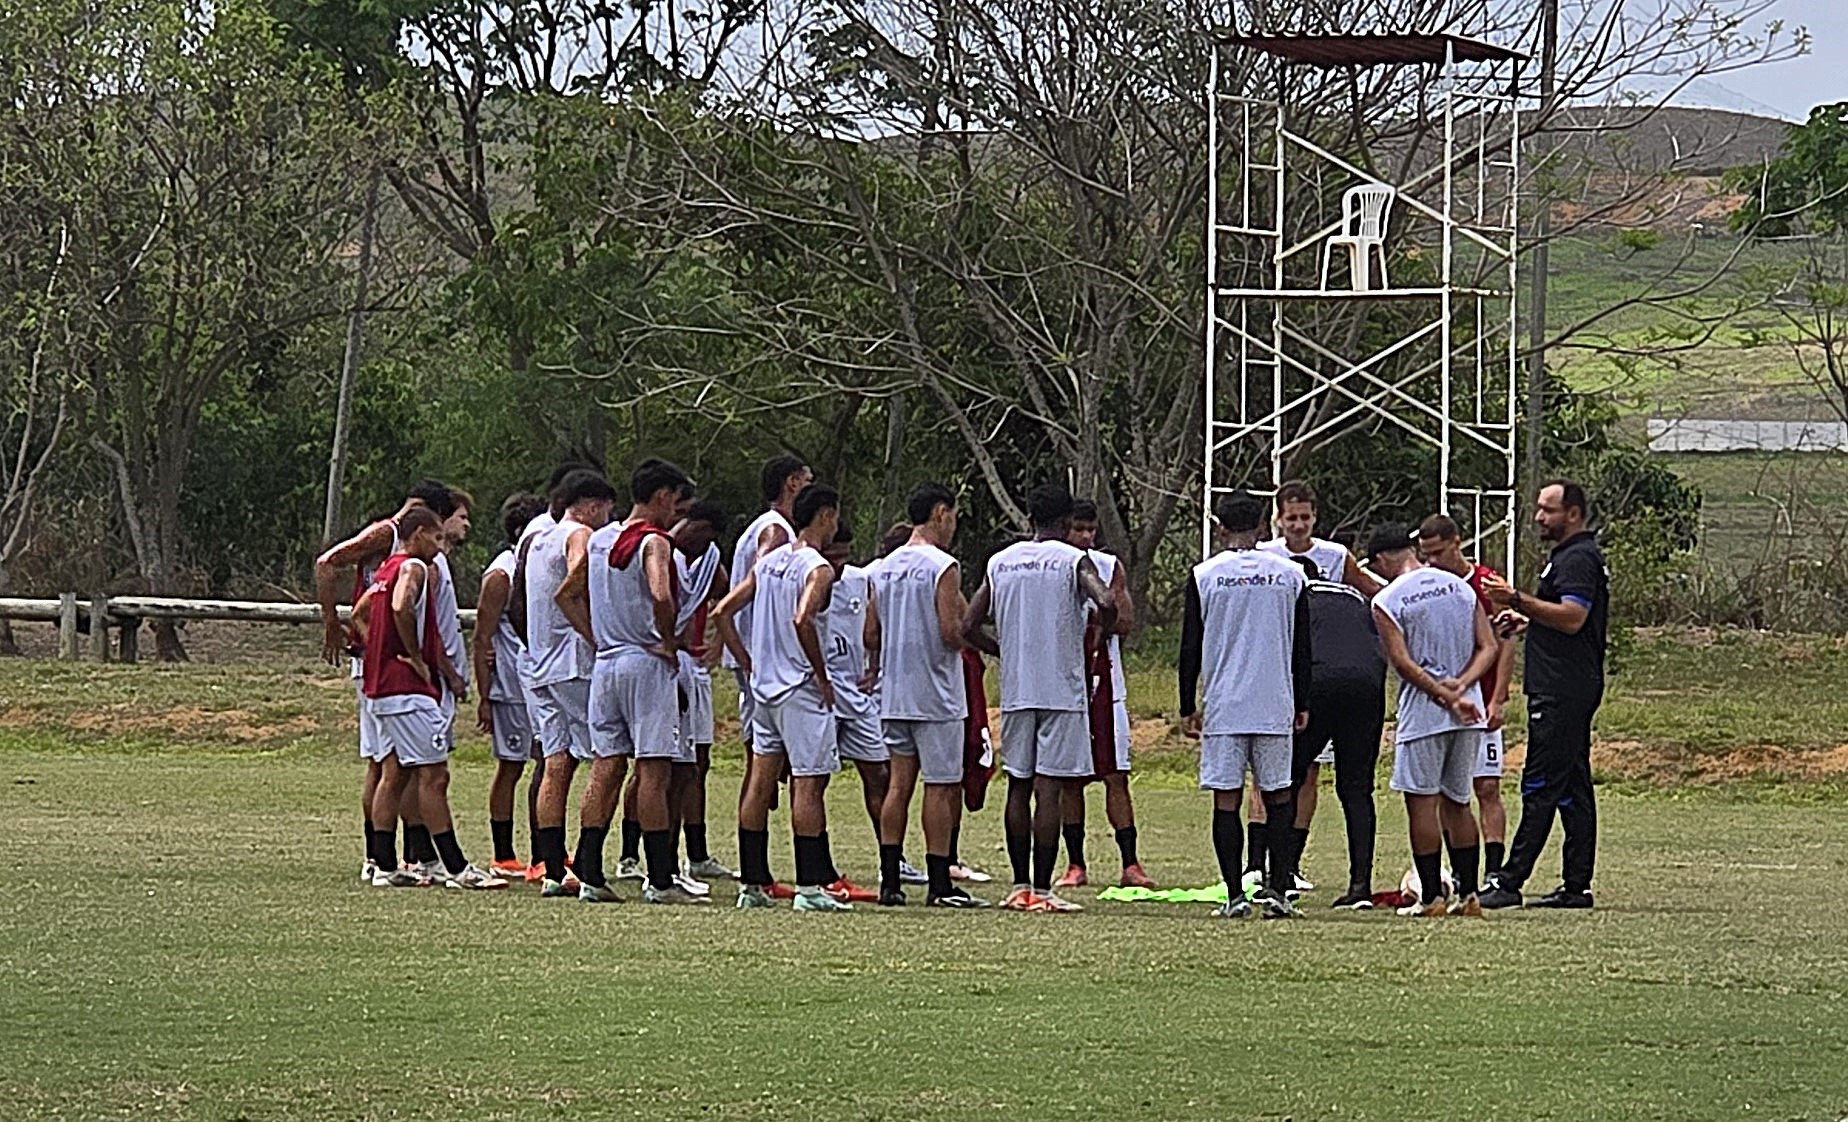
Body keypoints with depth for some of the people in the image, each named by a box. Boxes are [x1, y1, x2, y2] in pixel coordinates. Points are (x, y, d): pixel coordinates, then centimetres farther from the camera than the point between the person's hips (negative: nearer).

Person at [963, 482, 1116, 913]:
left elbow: (969, 626, 7)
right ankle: (1041, 890, -7)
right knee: (1049, 788, -5)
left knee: (1019, 786, 12)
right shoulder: (1073, 560, -5)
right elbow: (1106, 602, -21)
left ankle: (1020, 886, 14)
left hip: (1014, 690, 4)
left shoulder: (1000, 562, 9)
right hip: (1062, 690, -4)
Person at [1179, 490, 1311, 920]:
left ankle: (1235, 895, -1)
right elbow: (1302, 647, 7)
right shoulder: (1290, 575, 3)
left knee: (1226, 800, 2)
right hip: (1275, 707, 1)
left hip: (1222, 707, -1)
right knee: (1279, 797, 10)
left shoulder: (1204, 575, -2)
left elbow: (1190, 647, 0)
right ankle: (1278, 889, 1)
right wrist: (1301, 706, 16)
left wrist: (1187, 708, 8)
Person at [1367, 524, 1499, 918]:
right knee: (1457, 803, 13)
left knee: (1422, 802, 0)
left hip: (1422, 713, -5)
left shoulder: (1387, 602, -7)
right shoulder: (1461, 587, 10)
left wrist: (1444, 695, -14)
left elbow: (1402, 662, -15)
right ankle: (1468, 895, 11)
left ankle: (1432, 896, -2)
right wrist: (1461, 686, -6)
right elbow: (1489, 646, 5)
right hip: (1469, 715, 5)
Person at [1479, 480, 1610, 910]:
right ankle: (1576, 886, 9)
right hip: (1571, 691, 11)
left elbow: (1572, 617, -24)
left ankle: (1509, 883, -15)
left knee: (1541, 786, -12)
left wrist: (1518, 601, -25)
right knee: (1572, 788, 9)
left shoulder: (1578, 559, -12)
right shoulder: (1575, 556, 22)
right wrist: (1524, 619, 21)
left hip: (1561, 693, -11)